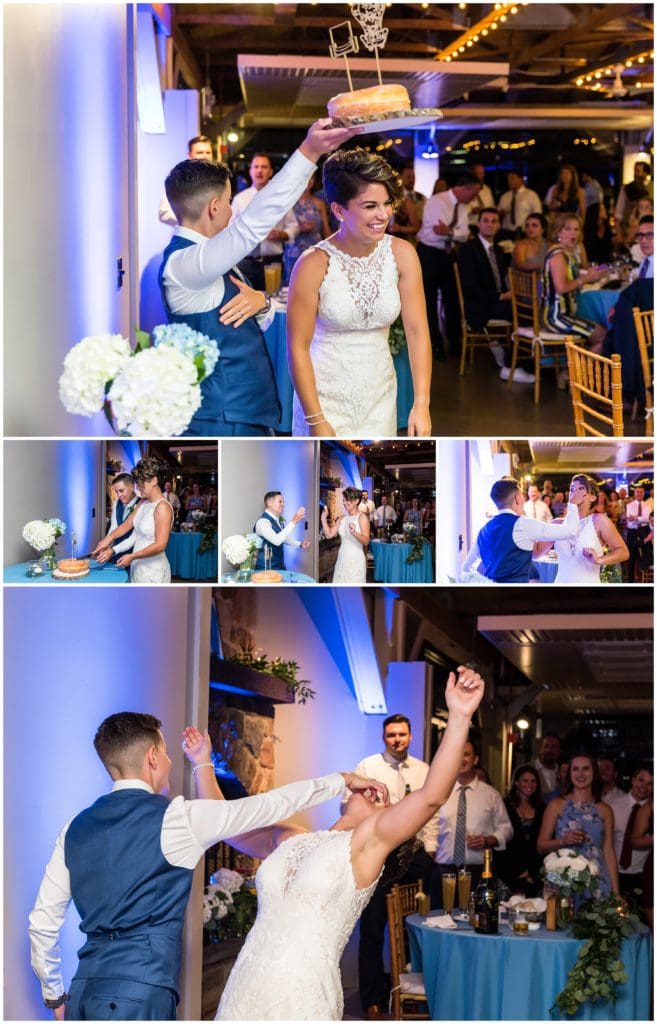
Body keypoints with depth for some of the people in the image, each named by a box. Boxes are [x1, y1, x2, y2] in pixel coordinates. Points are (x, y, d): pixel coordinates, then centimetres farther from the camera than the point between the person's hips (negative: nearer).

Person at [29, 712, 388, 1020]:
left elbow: (43, 922, 15)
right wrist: (342, 781, 15)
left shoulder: (75, 829, 13)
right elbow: (270, 805, 4)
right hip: (139, 994, -7)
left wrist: (55, 996, 27)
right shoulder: (176, 818, -4)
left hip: (85, 991, 7)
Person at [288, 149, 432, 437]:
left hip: (380, 398, 3)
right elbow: (297, 347, -11)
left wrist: (421, 403, -13)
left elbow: (417, 331, -6)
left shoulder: (402, 254, -5)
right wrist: (316, 421, -13)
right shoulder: (314, 264, -14)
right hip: (326, 397, -3)